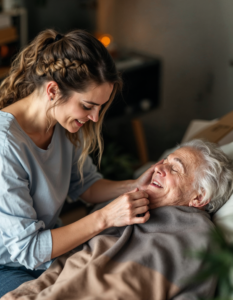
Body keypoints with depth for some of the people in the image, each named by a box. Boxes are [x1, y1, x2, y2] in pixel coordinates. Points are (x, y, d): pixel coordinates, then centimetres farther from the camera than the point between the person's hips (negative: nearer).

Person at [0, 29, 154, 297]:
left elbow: (84, 185, 7)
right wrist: (105, 217, -29)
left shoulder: (64, 124, -8)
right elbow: (27, 248, -27)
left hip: (49, 250, 7)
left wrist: (133, 187, -10)